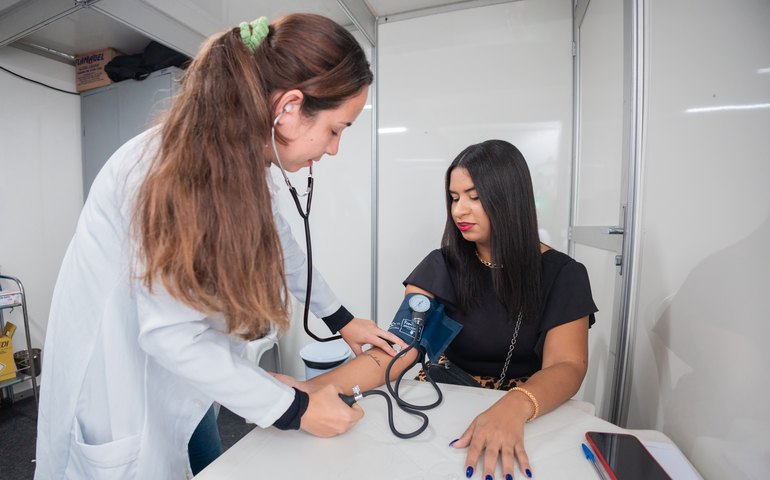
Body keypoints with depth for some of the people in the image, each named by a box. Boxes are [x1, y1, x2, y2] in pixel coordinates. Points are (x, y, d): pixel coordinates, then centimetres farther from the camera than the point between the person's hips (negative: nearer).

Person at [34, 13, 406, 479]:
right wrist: (295, 409, -21)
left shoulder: (240, 156, -9)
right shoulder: (177, 169, -33)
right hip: (115, 363, -6)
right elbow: (171, 336, -30)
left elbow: (276, 244, 2)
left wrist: (342, 319, 8)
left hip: (177, 362, 7)